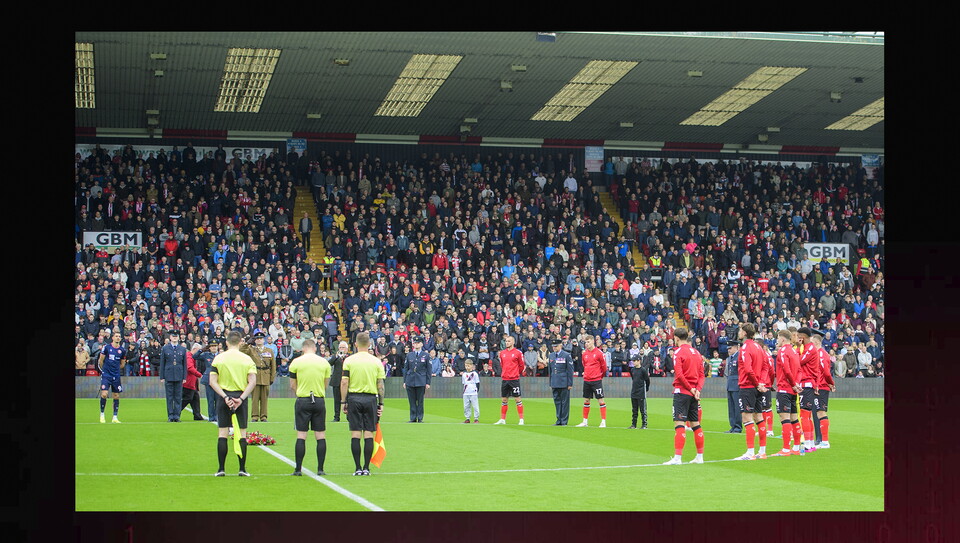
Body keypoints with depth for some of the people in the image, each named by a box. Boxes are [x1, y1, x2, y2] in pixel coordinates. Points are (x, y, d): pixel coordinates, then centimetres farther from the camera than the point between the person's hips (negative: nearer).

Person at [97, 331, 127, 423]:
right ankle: (102, 415, 3)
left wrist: (116, 369, 13)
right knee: (104, 394, -13)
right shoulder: (106, 347, -4)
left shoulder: (122, 350, 5)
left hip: (116, 376, 3)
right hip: (106, 375, -3)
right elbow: (101, 360, 5)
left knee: (116, 396, 4)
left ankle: (115, 417, 12)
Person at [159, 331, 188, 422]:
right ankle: (170, 416, 5)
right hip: (168, 376, -1)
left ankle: (177, 416, 5)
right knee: (169, 397, 1)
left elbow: (185, 364, 9)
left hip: (179, 376, 1)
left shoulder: (183, 349, 9)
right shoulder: (165, 349, 6)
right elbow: (162, 364, 5)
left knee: (178, 397, 1)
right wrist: (162, 377, 0)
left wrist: (184, 377, 3)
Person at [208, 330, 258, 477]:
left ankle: (221, 469, 2)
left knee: (222, 434, 4)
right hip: (241, 397, 0)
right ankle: (242, 469, 5)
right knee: (242, 434, 5)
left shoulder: (218, 358, 1)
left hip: (224, 397, 0)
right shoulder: (247, 359, 1)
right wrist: (241, 398, -11)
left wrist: (225, 397, -10)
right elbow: (252, 381, -9)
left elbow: (212, 381, -6)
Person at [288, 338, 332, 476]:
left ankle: (298, 469, 1)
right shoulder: (324, 362, 3)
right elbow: (326, 385, 9)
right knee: (320, 436, 6)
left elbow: (292, 386, 3)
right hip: (319, 401, 1)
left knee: (301, 436, 1)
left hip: (302, 401, -1)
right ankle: (320, 469, 5)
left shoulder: (296, 362, -2)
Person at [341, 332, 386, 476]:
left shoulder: (349, 360, -1)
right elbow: (380, 384, 1)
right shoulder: (376, 361, 1)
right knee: (369, 434, 3)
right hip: (371, 399, 1)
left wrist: (344, 402, 3)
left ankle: (358, 468, 0)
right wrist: (381, 403, 8)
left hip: (354, 398, 0)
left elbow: (344, 383, -4)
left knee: (355, 434, 2)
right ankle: (366, 468, 2)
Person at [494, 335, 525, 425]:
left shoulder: (518, 352, -4)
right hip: (504, 379, 5)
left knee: (518, 399, -4)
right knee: (503, 400, 8)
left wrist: (517, 373, 9)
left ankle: (521, 419, 1)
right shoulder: (502, 353, 10)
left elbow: (522, 365, 2)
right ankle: (502, 419, 15)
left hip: (514, 379, -5)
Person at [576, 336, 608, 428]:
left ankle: (603, 421, -2)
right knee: (586, 401, 9)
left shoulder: (599, 353, -8)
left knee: (601, 400, -5)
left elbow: (604, 366, -1)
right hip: (586, 380, 6)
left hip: (596, 380, -6)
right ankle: (585, 421, 17)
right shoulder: (585, 353, 8)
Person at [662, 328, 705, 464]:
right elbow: (701, 375, 10)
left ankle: (677, 457, -14)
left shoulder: (679, 352, -9)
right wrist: (697, 389, -1)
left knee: (679, 424, -9)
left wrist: (690, 388, -11)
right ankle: (700, 457, 17)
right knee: (695, 424, 13)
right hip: (693, 393, 7)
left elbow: (679, 374, -18)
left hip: (682, 391, -7)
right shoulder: (696, 353, 12)